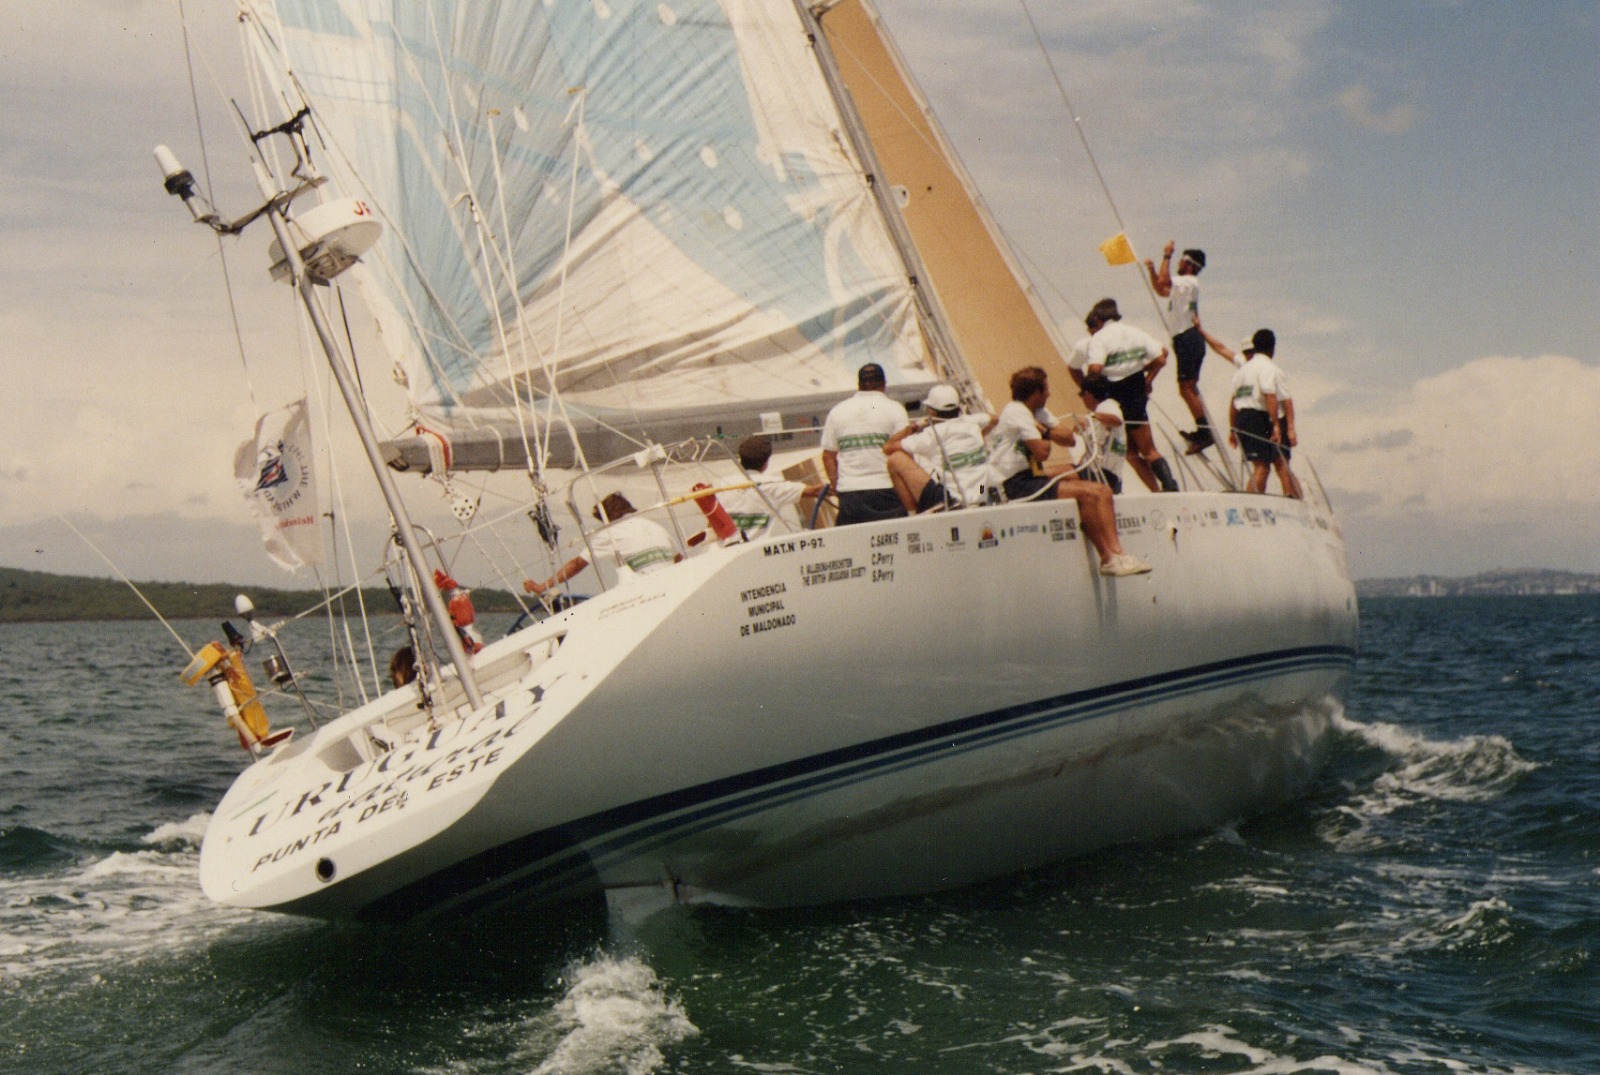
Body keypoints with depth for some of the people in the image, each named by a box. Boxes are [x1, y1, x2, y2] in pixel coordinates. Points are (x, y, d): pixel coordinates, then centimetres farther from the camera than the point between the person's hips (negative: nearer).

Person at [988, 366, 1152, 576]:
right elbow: (1042, 452, -18)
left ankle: (1116, 551, -15)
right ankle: (1108, 559, -15)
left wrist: (1045, 431, -6)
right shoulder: (1016, 412, -12)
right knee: (1086, 494, -22)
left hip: (1032, 478, 10)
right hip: (1016, 485, -10)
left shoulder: (1037, 413, 19)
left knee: (1102, 491, -3)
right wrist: (1047, 434, 4)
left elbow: (1068, 438, 12)